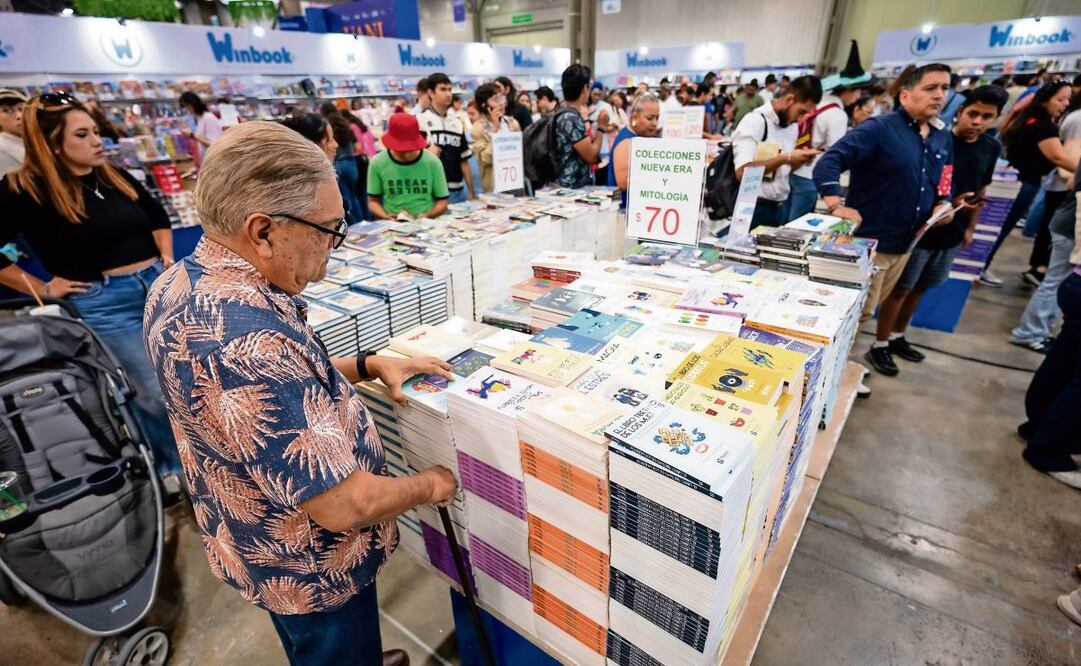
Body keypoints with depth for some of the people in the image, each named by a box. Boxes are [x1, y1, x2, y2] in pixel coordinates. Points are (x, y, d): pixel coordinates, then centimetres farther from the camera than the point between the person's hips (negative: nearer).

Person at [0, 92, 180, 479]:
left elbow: (158, 215, 25)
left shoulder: (115, 177, 9)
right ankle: (168, 465, 24)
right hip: (104, 303, -5)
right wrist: (42, 289, -7)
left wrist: (166, 258, 13)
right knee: (157, 393, -2)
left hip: (159, 284, 5)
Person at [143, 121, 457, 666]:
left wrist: (369, 365, -3)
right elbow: (343, 504, -35)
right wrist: (428, 486, -16)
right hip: (309, 568, -8)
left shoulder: (180, 285, -8)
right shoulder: (249, 339, -40)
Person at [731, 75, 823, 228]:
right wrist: (785, 158, -23)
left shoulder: (793, 126, 12)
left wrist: (800, 160, 0)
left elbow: (782, 170, 19)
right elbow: (742, 172, -24)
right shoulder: (755, 121, -12)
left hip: (780, 208, 8)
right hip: (753, 208, -8)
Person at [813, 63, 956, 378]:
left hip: (905, 242, 8)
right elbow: (830, 161, -26)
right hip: (868, 240, -8)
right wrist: (836, 205, -39)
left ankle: (881, 345, 43)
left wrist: (944, 204, 1)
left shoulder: (943, 138, 11)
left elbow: (944, 183, 23)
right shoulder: (879, 128, -14)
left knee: (884, 301, 23)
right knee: (859, 309, 1)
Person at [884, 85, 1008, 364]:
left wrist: (970, 227, 17)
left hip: (951, 233, 6)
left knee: (920, 288, 16)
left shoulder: (992, 148, 4)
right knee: (899, 288, 2)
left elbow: (980, 189, 15)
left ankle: (897, 337, 30)